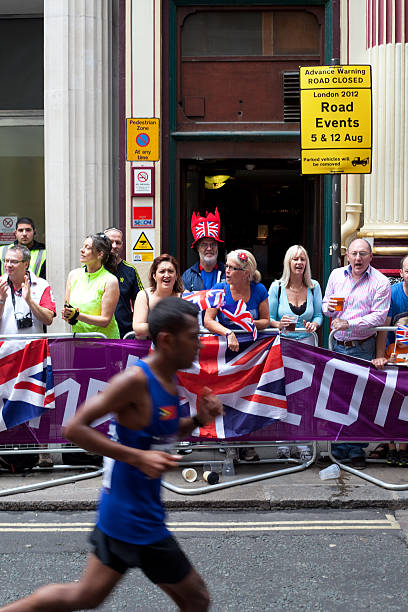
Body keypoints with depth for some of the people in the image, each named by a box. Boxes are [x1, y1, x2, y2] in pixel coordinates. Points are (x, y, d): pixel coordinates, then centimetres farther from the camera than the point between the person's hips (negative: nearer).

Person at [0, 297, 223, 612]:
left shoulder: (170, 380, 7)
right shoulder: (135, 380, -21)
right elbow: (75, 429, -22)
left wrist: (198, 420, 3)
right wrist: (138, 457, -27)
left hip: (121, 512, 9)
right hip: (135, 519, -9)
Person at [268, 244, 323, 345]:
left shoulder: (314, 286, 6)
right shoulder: (276, 287, 1)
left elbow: (318, 315, 10)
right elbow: (269, 318, 3)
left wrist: (314, 324, -10)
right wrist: (278, 324, -16)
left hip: (306, 340, 1)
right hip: (283, 339, -1)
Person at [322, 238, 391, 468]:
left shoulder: (380, 282, -6)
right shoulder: (336, 275, 8)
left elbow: (379, 316, -12)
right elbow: (326, 305, 17)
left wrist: (349, 324, -21)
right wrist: (329, 308, -7)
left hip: (363, 347, -3)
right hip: (338, 345, 4)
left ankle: (357, 450, 10)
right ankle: (339, 448, 15)